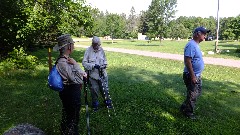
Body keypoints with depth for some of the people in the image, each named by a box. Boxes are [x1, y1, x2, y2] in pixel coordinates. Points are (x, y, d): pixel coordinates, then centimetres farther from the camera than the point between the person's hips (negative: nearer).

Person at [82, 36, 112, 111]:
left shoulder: (101, 50, 1)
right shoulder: (88, 51, -11)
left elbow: (105, 60, 14)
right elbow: (84, 63, -12)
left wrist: (104, 64, -6)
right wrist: (93, 65, -22)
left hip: (102, 74, 3)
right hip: (93, 75, -3)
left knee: (105, 89, 12)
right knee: (94, 90, 9)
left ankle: (107, 102, 34)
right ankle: (95, 104, 31)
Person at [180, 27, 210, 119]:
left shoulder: (196, 45, 11)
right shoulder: (191, 45, -21)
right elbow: (187, 61, -28)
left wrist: (197, 75, 21)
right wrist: (193, 76, -26)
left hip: (197, 75, 10)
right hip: (191, 76, -10)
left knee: (198, 92, 21)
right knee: (192, 95, 3)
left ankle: (185, 107, 35)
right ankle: (188, 111, 23)